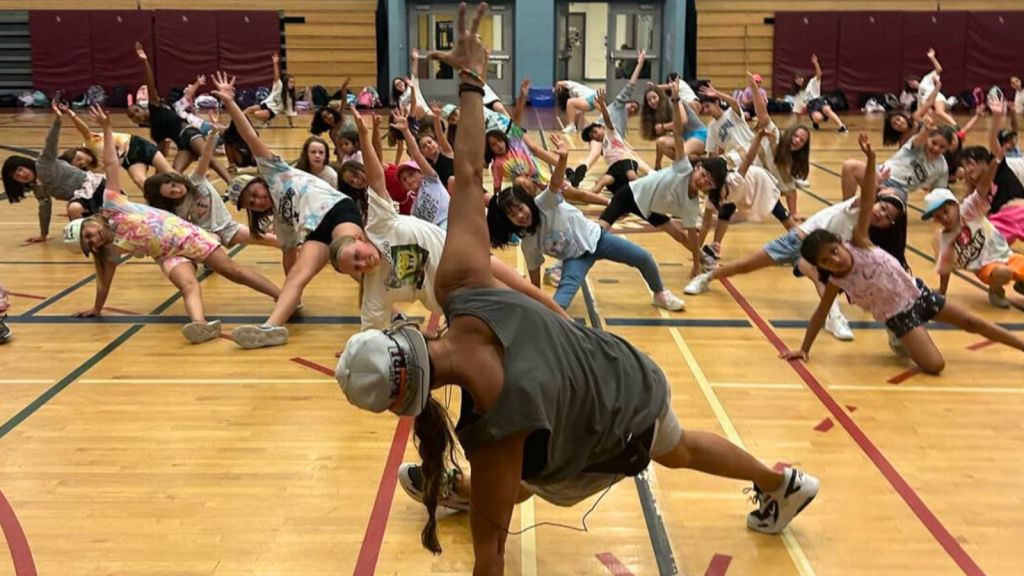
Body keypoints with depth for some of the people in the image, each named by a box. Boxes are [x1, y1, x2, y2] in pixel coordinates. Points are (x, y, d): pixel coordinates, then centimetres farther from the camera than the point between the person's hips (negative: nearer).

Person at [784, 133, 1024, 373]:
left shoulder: (859, 242, -17)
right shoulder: (836, 282, -16)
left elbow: (867, 201, -25)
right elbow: (821, 313, -5)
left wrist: (871, 159, -36)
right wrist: (804, 349, -4)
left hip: (916, 292, 2)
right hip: (898, 317, -2)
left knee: (971, 323, 10)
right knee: (934, 365, -15)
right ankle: (901, 342, 12)